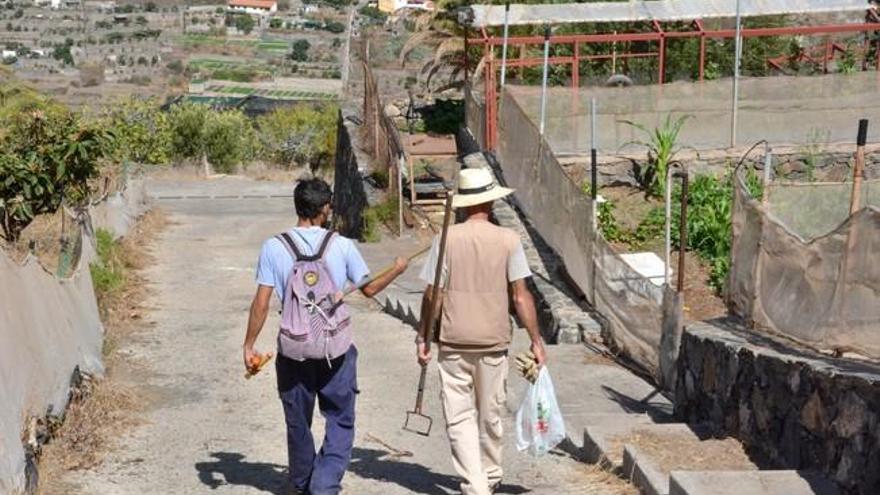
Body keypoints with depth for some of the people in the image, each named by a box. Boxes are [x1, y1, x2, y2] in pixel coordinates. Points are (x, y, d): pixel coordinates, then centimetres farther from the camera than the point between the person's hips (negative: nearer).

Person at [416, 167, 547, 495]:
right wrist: (536, 340, 1)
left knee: (459, 417, 5)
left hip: (453, 341, -1)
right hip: (494, 341, 2)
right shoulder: (508, 240, -5)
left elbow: (432, 295, -5)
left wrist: (422, 337, 5)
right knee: (490, 414, 17)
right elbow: (520, 295, -6)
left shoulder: (446, 239, -6)